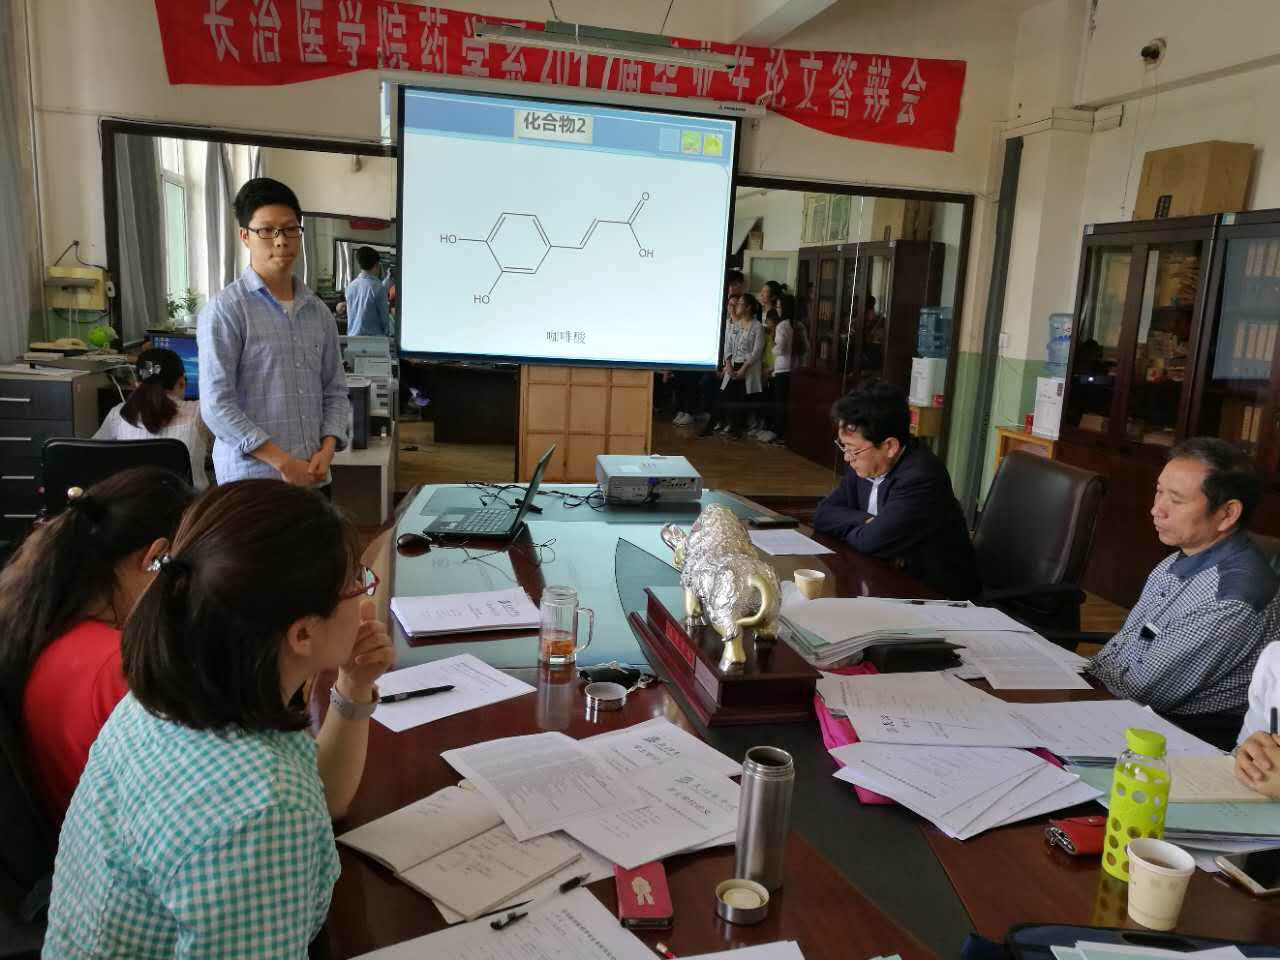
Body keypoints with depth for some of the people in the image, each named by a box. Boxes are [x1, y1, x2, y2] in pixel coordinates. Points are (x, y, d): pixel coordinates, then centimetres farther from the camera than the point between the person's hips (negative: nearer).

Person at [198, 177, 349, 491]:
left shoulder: (318, 312, 11)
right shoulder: (225, 310, -5)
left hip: (314, 478, 5)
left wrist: (326, 450, -4)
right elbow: (217, 405, -11)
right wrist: (284, 462, -15)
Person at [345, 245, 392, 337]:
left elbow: (350, 314, 14)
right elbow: (384, 316, -5)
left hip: (352, 336, 6)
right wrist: (387, 334, 8)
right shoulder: (378, 288, -11)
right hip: (373, 337, -6)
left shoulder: (350, 286, 6)